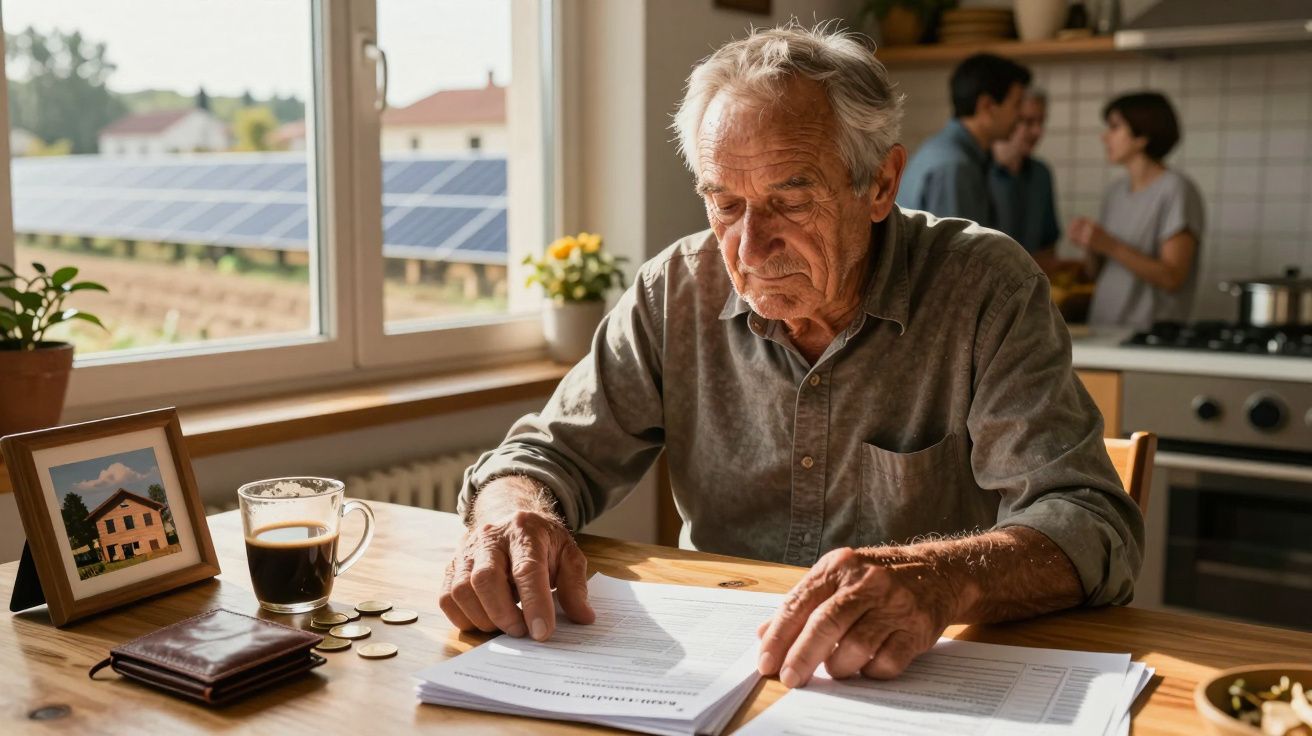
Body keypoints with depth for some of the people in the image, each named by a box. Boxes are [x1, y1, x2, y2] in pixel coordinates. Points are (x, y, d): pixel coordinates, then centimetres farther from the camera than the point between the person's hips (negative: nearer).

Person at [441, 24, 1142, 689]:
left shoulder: (986, 289, -12)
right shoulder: (677, 290, -2)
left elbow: (1094, 524, -19)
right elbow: (553, 451, 3)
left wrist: (943, 576, -40)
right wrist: (512, 514, -22)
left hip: (928, 681, -2)